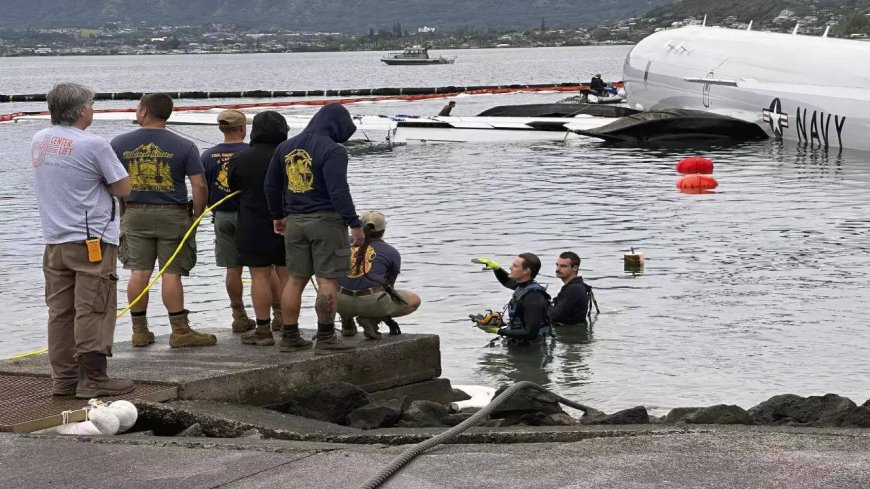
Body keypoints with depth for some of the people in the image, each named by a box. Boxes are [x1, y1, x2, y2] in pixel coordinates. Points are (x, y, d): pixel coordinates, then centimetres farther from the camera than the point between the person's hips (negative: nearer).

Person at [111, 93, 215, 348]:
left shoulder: (119, 144, 0)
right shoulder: (184, 146, -5)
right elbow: (199, 186, -9)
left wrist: (122, 213, 14)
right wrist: (196, 216, 3)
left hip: (135, 214, 2)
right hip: (172, 215, -2)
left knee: (139, 272, 6)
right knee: (172, 272, -1)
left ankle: (140, 331, 10)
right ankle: (180, 331, 0)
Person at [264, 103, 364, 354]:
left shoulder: (286, 147, 12)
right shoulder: (332, 151, -12)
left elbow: (271, 185, 20)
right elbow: (339, 191, -19)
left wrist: (278, 215, 31)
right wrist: (354, 224, -16)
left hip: (294, 221, 7)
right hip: (326, 220, -7)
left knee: (295, 279, 12)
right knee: (327, 281, -3)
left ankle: (289, 337, 14)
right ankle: (325, 339, -4)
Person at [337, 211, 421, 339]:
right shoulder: (391, 252, 11)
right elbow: (389, 285, 24)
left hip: (341, 303, 4)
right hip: (372, 302, -4)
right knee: (414, 300, 18)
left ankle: (347, 321, 15)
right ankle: (372, 318, -2)